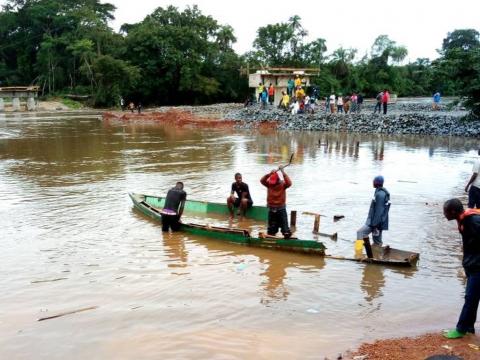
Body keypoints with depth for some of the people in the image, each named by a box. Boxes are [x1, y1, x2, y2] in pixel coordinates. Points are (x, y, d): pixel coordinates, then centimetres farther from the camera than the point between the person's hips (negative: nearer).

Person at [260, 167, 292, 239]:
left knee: (284, 224, -3)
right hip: (271, 208, 3)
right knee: (271, 226, 13)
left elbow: (289, 183, -28)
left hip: (281, 208, -3)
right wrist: (270, 174, -29)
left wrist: (283, 173, -30)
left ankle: (287, 235, -1)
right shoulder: (269, 184, -1)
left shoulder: (283, 184, -8)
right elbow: (262, 180, -17)